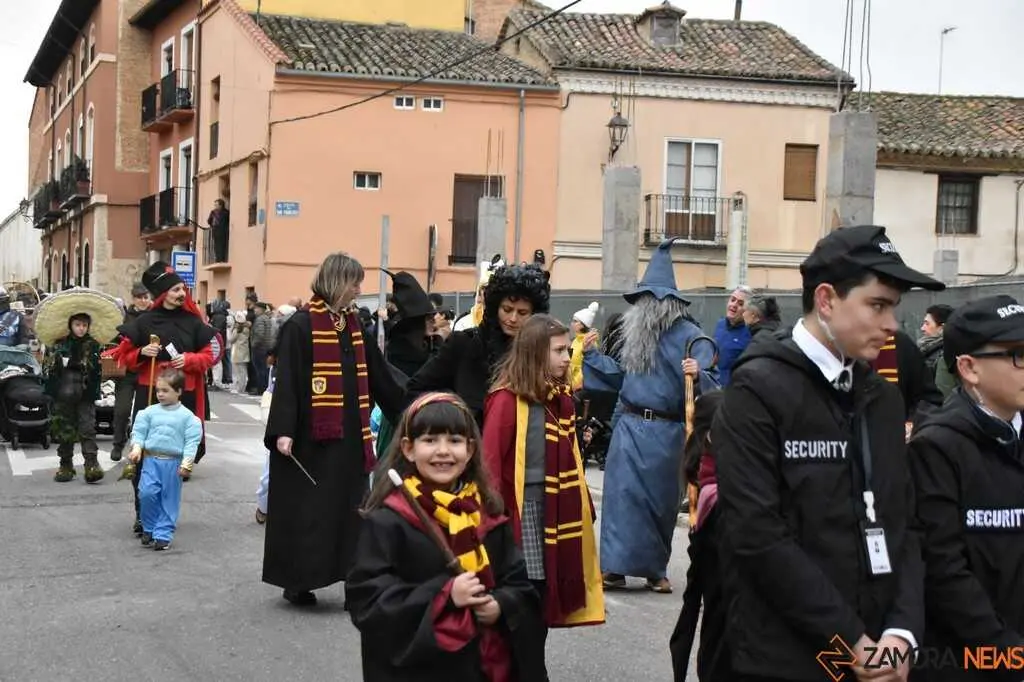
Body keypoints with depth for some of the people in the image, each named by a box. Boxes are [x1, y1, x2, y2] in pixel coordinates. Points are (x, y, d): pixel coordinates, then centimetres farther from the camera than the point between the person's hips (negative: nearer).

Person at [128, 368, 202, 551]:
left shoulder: (187, 416, -1)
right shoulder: (150, 412, 5)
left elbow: (192, 441, -3)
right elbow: (139, 431, 7)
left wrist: (186, 463, -11)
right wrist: (137, 448, -10)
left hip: (173, 462, -1)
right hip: (151, 460, 1)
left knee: (169, 499, 3)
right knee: (147, 492, -13)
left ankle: (163, 534, 10)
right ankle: (149, 528, 7)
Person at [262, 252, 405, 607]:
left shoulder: (354, 325, 11)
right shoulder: (301, 325, -10)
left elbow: (377, 375, 19)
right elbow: (286, 379, -14)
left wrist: (405, 410, 21)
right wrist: (283, 430, -21)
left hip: (349, 435, 6)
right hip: (310, 436, -6)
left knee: (350, 506, 7)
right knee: (306, 508, 2)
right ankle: (297, 582, 15)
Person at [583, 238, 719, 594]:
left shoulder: (688, 335, -8)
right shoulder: (635, 333, 12)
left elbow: (711, 387, -14)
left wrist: (698, 375, -35)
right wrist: (591, 355, 24)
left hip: (663, 433, -5)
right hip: (628, 426, 5)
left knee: (658, 499, 4)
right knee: (621, 492, -2)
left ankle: (656, 569, 17)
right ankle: (616, 567, 2)